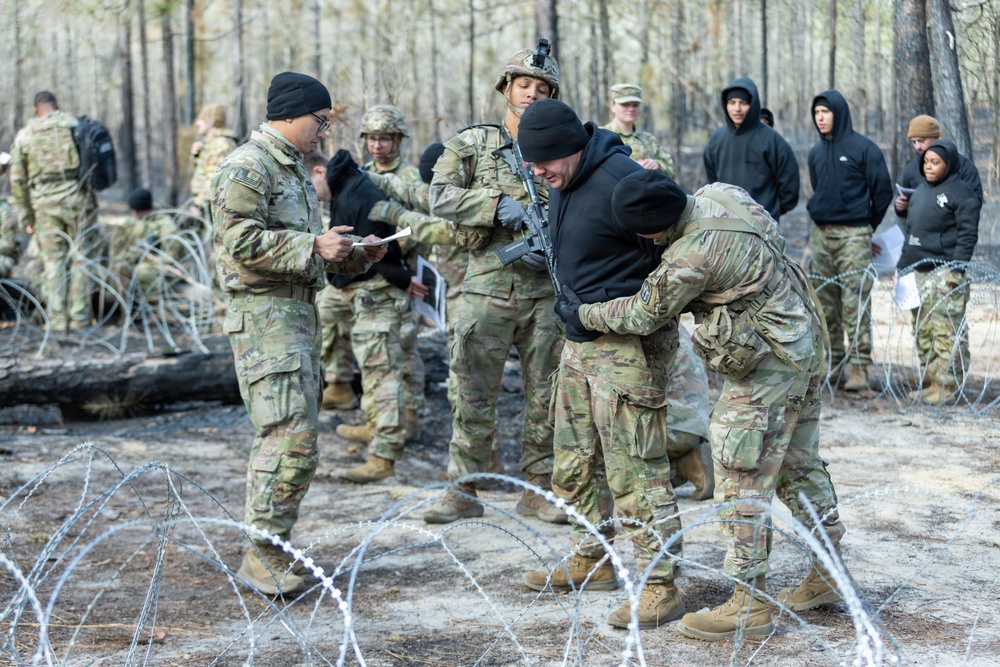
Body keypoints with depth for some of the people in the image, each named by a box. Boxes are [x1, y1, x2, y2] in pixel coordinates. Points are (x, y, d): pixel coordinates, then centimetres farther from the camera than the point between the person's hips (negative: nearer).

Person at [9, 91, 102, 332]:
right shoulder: (76, 126, 2)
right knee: (79, 257, 6)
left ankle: (57, 318, 4)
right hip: (78, 196, -1)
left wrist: (25, 216, 12)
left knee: (53, 260, 8)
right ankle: (79, 315, 3)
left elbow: (18, 180, 6)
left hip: (45, 203, 1)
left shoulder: (24, 136, 5)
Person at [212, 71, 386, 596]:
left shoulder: (293, 168, 21)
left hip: (299, 310, 10)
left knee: (283, 436, 12)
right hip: (265, 312, -10)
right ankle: (262, 554, -9)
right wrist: (313, 246, -20)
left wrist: (354, 257, 13)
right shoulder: (247, 168, -11)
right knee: (292, 437, -15)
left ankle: (271, 548, 18)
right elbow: (243, 242, -20)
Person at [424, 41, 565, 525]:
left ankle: (539, 490, 16)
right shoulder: (472, 144, 6)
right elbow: (441, 197, -6)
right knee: (474, 395, 1)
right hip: (488, 285, -2)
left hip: (546, 290, 2)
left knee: (545, 395, 6)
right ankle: (462, 491, 9)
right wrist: (497, 204, -18)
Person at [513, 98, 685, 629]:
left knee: (634, 467, -8)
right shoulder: (562, 184, 9)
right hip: (579, 340, 10)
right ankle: (591, 561, 32)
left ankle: (660, 586, -2)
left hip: (628, 344, -10)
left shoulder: (621, 181, -21)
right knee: (575, 461, 17)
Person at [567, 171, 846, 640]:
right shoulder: (718, 192, -4)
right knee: (798, 465, 19)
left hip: (767, 367, -10)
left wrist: (583, 315, 3)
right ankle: (828, 575, 30)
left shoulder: (692, 258, -28)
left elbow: (643, 316, -13)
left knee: (741, 483, -3)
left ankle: (749, 605, 3)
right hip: (804, 343, 10)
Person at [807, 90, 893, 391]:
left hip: (853, 234, -6)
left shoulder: (863, 148, -4)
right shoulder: (816, 152, 14)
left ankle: (860, 367, -7)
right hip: (820, 233, 6)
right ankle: (830, 360, 16)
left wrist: (867, 226, 8)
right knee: (825, 303, 8)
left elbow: (883, 191, 1)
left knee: (855, 304, -9)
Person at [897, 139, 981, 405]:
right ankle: (930, 382, 17)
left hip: (945, 273, -8)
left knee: (947, 331, -9)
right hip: (918, 272, 8)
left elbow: (968, 234, -11)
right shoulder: (920, 191, 18)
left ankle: (948, 385, -7)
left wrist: (957, 269, -18)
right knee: (923, 331, 10)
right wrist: (902, 266, 19)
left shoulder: (960, 192, -6)